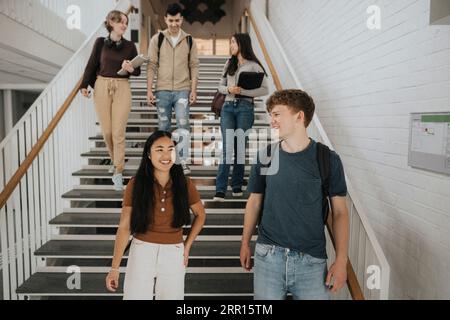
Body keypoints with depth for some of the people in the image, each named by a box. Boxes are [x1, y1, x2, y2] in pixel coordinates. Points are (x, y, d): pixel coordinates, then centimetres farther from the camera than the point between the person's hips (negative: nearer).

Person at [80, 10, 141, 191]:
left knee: (118, 132, -7)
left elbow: (138, 71, 7)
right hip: (102, 87, 1)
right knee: (106, 131, 6)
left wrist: (130, 69, -15)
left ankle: (118, 173, -1)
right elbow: (92, 65, 6)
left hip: (122, 89, -1)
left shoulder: (130, 46, 4)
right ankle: (116, 162, 30)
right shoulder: (101, 42, 4)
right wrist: (84, 85, -1)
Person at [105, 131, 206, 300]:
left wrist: (187, 246, 3)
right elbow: (124, 227, -6)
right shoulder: (136, 184, -8)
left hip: (173, 255, 1)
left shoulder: (184, 184, -5)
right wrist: (115, 268, -7)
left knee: (171, 296, 14)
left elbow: (200, 215, 10)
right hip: (141, 253, -1)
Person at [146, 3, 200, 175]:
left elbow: (194, 66, 5)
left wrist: (193, 90, -4)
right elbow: (152, 65, 2)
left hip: (182, 90, -1)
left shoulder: (189, 40, 6)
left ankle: (183, 162, -6)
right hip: (162, 90, 1)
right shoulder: (157, 39, 4)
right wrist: (149, 90, -4)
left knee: (183, 125, -12)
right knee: (163, 127, 8)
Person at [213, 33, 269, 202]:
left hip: (245, 107, -3)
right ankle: (220, 190, -8)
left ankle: (237, 186, 16)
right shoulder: (229, 64, 16)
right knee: (227, 147, -6)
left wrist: (243, 91, -14)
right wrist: (229, 89, -6)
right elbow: (220, 86, 17)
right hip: (228, 107, 3)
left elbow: (265, 89, -5)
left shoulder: (254, 66, 1)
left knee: (240, 147, 2)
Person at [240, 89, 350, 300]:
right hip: (268, 256, 2)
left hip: (312, 260, -1)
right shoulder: (264, 157, 0)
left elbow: (339, 212, -1)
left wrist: (341, 260, -6)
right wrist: (245, 243, 12)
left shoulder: (328, 160, -5)